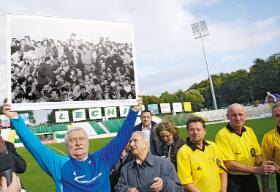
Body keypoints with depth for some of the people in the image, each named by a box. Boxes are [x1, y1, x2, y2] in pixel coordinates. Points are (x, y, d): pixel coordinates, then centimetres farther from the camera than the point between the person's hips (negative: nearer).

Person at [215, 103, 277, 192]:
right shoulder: (222, 135, -18)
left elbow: (257, 154, 8)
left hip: (251, 178, 6)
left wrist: (262, 163, -13)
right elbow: (229, 164, -19)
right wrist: (257, 169, -21)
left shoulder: (250, 131, 2)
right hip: (233, 181, -5)